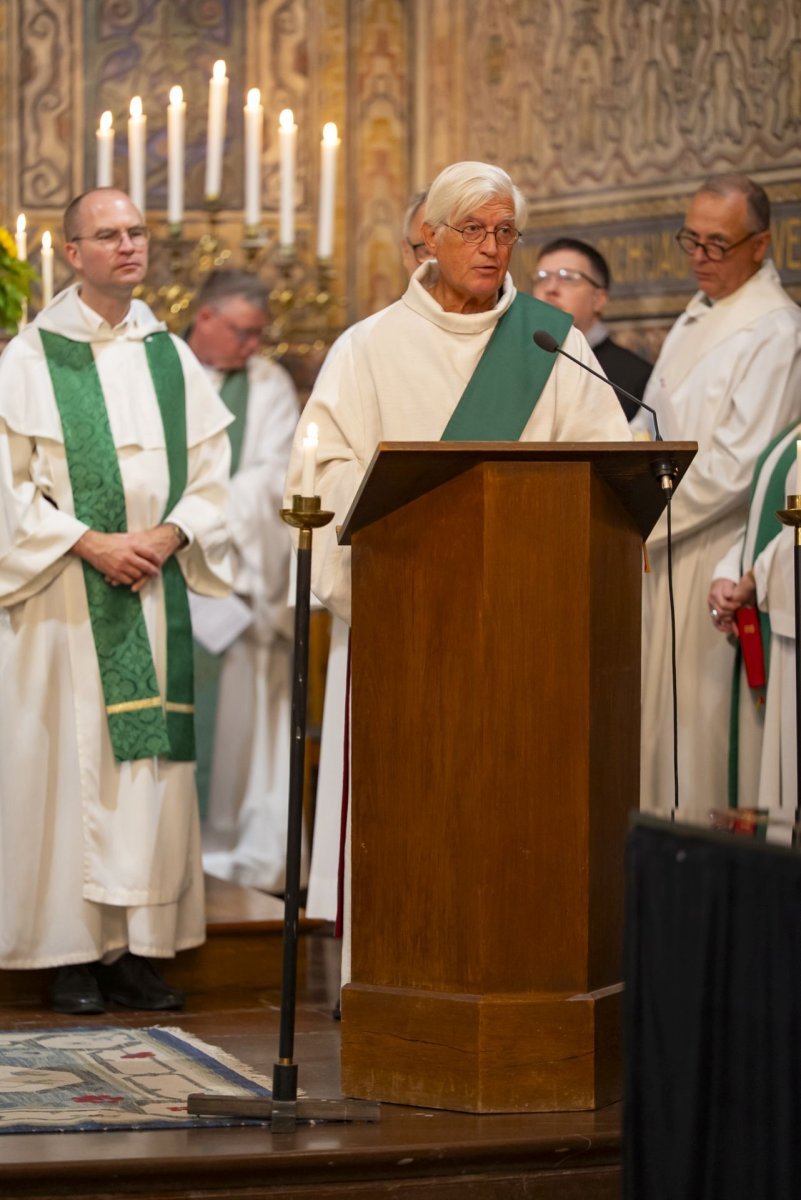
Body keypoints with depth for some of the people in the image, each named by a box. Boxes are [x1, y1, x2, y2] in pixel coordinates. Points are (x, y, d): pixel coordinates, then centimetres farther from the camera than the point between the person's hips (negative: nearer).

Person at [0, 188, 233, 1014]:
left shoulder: (172, 357, 12)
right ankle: (70, 951, 0)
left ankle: (137, 944, 6)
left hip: (154, 588, 4)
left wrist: (169, 535, -8)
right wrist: (88, 543, -15)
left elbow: (212, 468, 10)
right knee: (67, 754, -5)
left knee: (150, 758, 2)